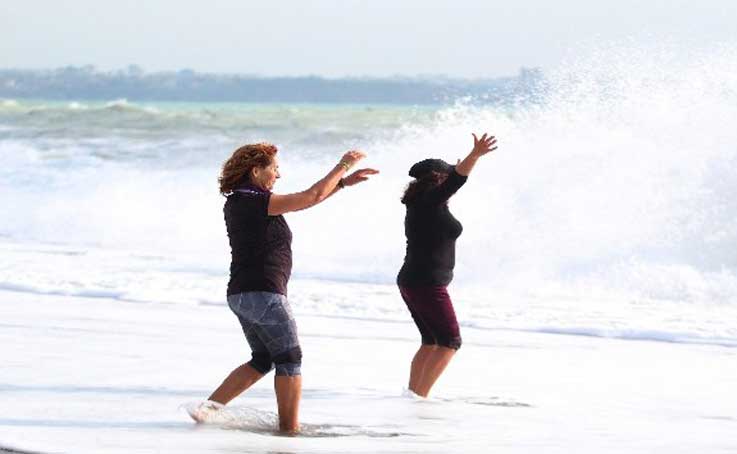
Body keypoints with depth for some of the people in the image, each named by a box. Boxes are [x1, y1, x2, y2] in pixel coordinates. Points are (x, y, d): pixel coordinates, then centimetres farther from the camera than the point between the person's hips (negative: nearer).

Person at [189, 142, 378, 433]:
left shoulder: (239, 202, 13)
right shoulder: (256, 202, -15)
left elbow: (306, 199, 18)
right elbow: (313, 197, -15)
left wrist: (344, 182, 17)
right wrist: (343, 166, -1)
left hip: (240, 295, 9)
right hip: (263, 294, -9)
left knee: (262, 360, 18)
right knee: (289, 360, 3)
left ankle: (209, 406, 7)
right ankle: (290, 428, 5)